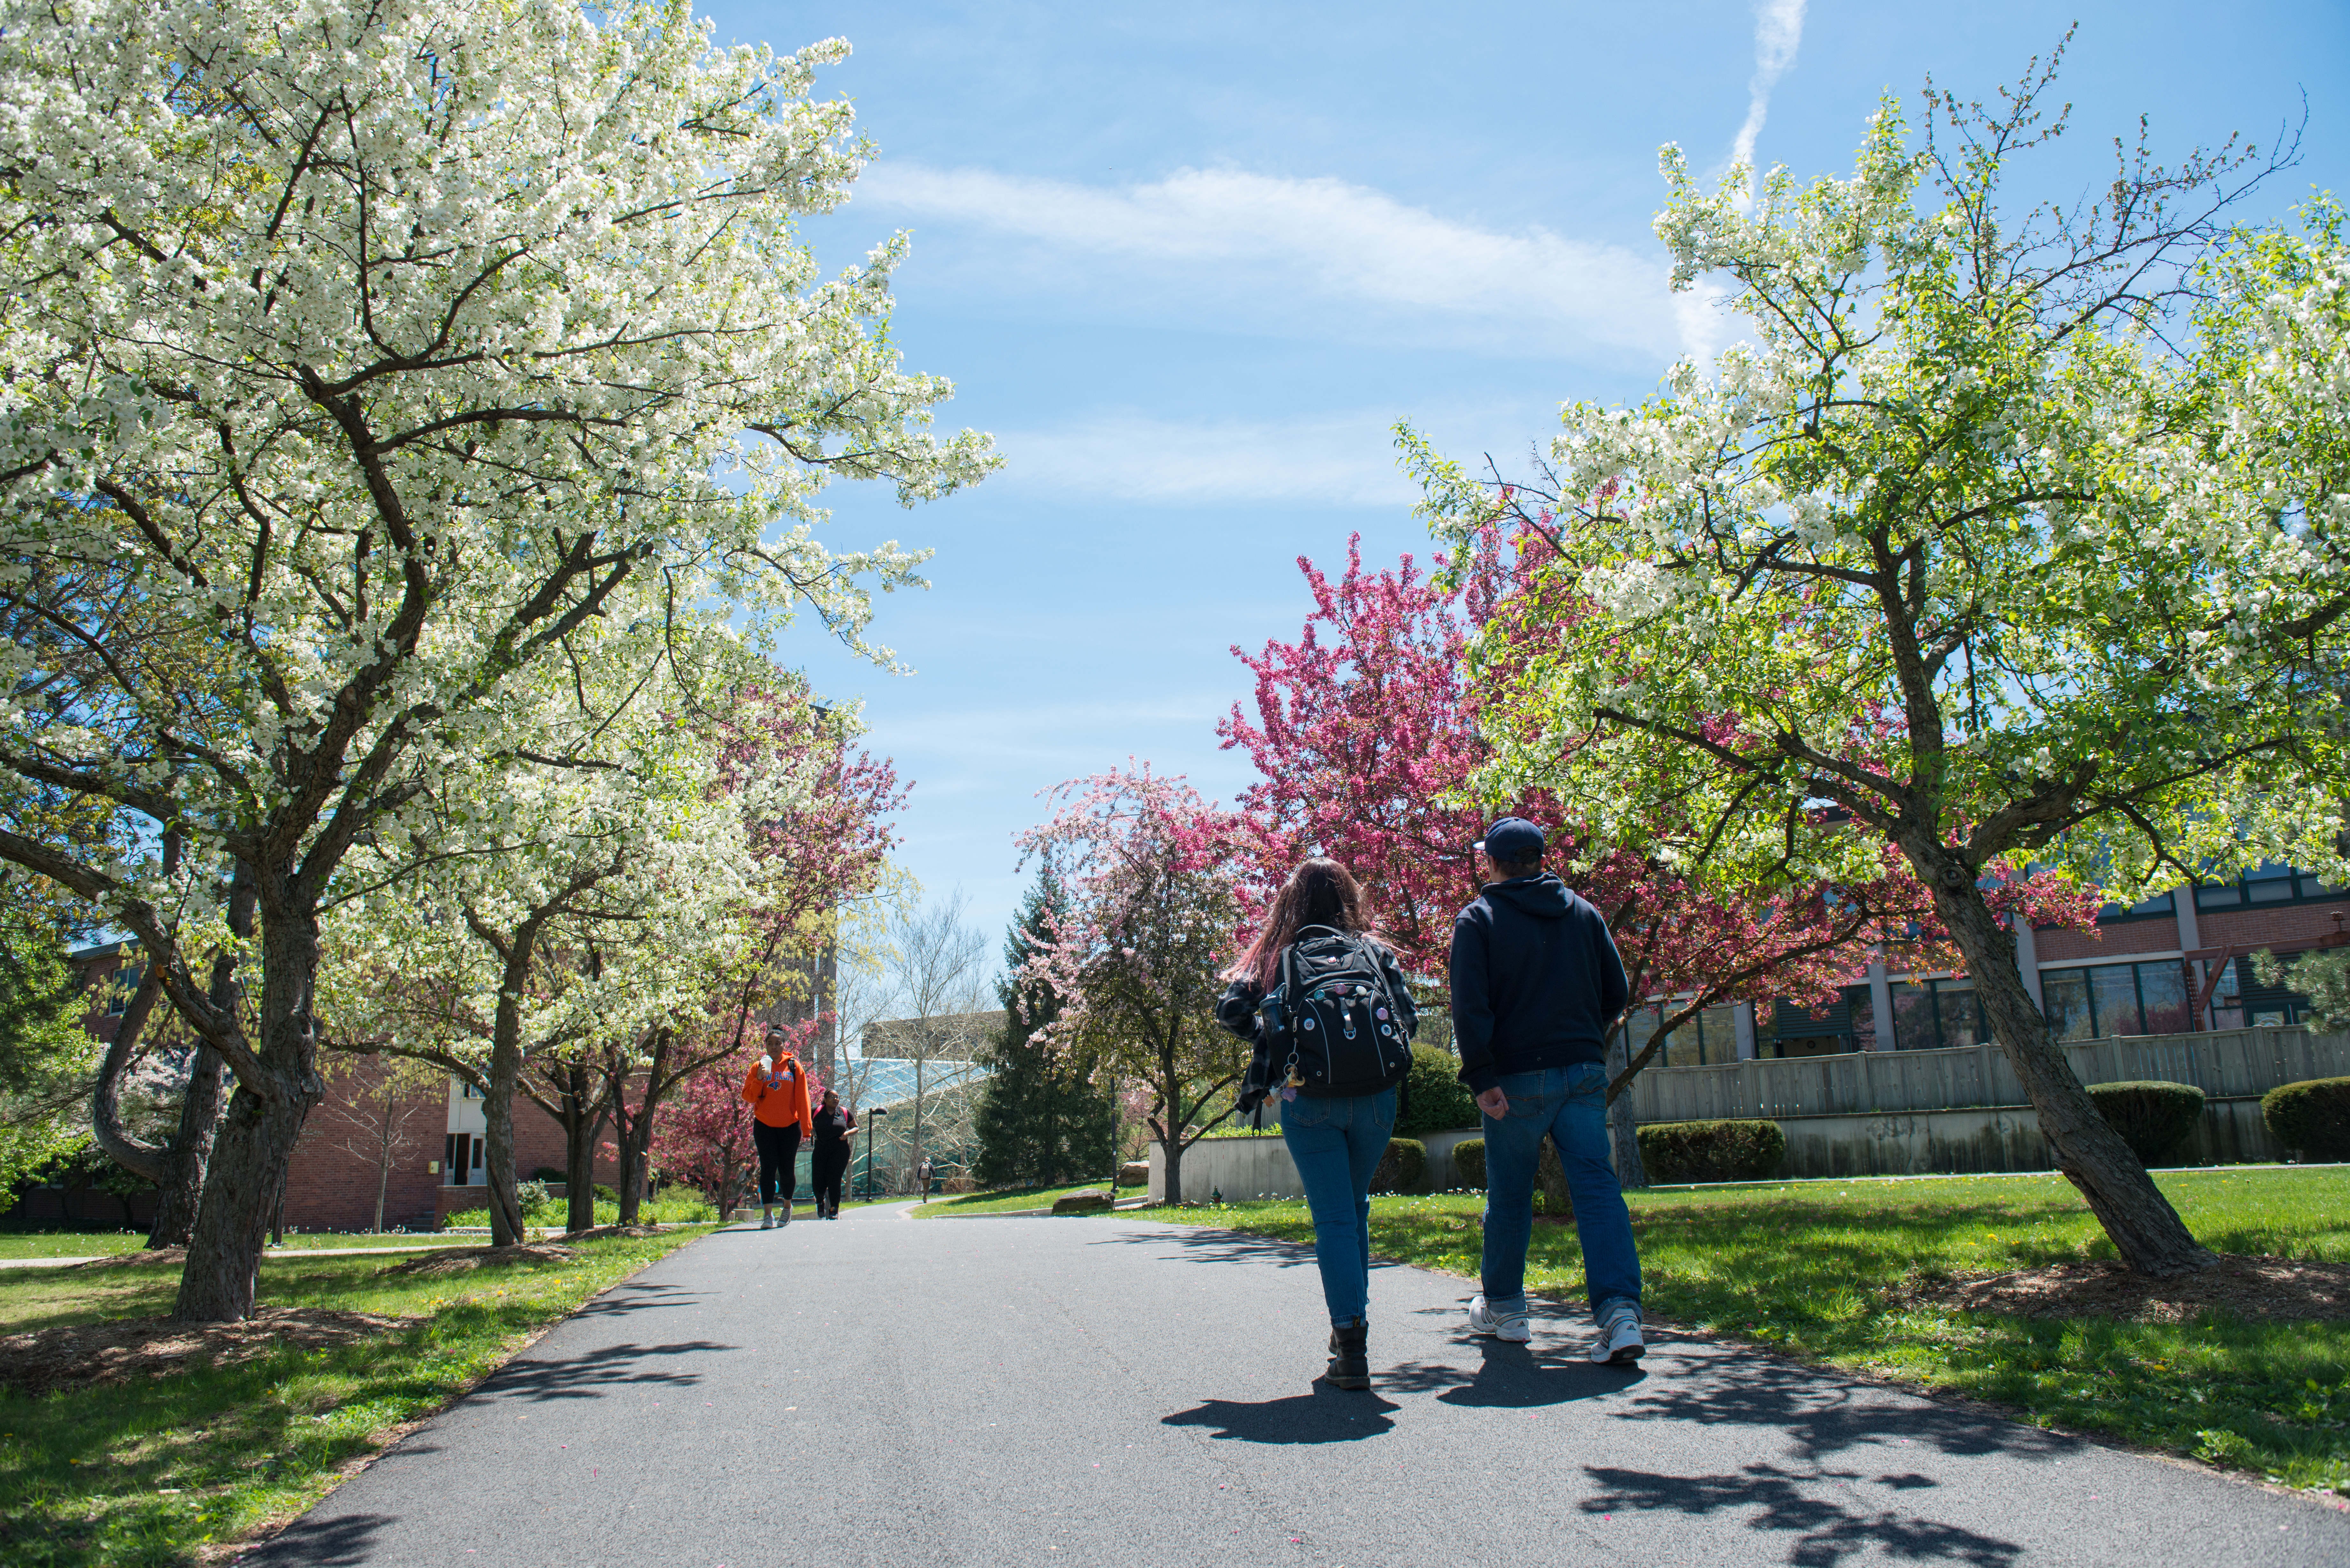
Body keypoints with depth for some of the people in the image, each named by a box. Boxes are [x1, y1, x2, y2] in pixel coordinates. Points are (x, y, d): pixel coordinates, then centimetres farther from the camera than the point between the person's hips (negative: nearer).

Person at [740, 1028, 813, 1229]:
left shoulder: (794, 1066, 2)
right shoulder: (759, 1067, 4)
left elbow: (802, 1097, 0)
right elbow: (748, 1096, 0)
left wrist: (806, 1126, -6)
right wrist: (759, 1079, -18)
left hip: (790, 1126, 0)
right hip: (765, 1127, 0)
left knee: (787, 1170, 5)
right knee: (768, 1169, -6)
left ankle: (787, 1205, 30)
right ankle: (768, 1214, -5)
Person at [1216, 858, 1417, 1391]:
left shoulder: (1279, 956, 4)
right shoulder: (1374, 951, 6)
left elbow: (1231, 1011, -3)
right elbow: (1408, 1015, -1)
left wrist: (1270, 1039, 14)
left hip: (1308, 1101, -2)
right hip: (1375, 1098, 2)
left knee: (1334, 1218, 0)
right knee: (1356, 1211, 21)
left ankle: (1351, 1348, -8)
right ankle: (1352, 1322, 28)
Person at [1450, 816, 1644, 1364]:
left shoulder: (1478, 919, -2)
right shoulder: (1583, 912, 10)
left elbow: (1470, 1005, -13)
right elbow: (1616, 992, 12)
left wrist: (1482, 1077, -15)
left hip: (1518, 1078, -3)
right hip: (1585, 1072, 3)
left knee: (1509, 1194, 10)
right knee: (1597, 1185, -2)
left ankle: (1502, 1307, 25)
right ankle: (1620, 1311, -16)